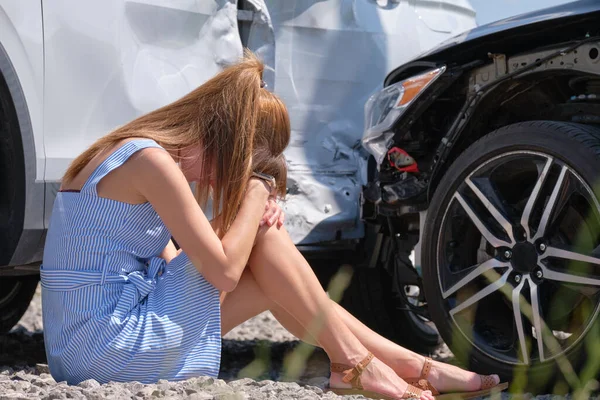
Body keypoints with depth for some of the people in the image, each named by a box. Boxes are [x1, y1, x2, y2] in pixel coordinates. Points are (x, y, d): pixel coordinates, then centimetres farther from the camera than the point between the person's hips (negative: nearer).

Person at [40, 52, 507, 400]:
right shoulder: (150, 159, -17)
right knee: (264, 235, -6)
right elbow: (224, 270, -17)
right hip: (112, 346, -9)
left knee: (274, 281, 11)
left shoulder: (140, 154, 13)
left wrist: (255, 204, 1)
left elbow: (171, 260, 14)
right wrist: (257, 189, -4)